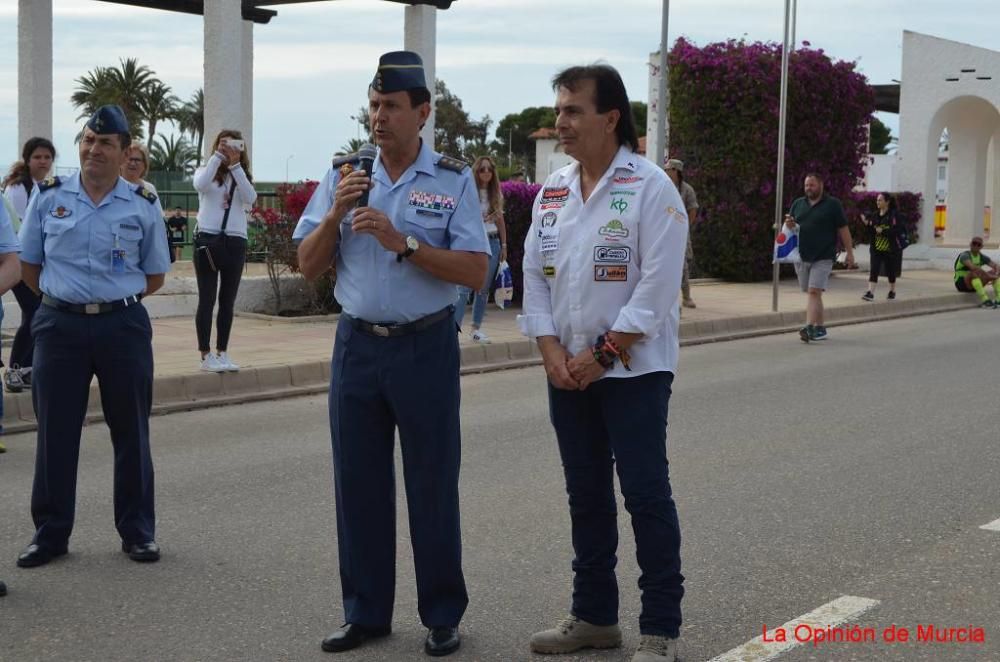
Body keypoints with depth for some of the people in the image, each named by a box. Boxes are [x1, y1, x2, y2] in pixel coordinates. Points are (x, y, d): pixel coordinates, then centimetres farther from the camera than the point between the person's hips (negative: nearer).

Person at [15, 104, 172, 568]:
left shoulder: (143, 206, 1)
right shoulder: (48, 197, 2)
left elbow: (155, 275, 9)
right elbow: (29, 265, 9)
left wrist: (115, 299, 7)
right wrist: (67, 299, 7)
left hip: (122, 326, 0)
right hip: (60, 325, 1)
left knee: (131, 433, 7)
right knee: (55, 432, 5)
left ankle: (137, 531, 18)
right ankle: (51, 533, 16)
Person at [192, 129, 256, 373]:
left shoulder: (242, 177, 13)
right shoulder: (206, 172, 6)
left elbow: (250, 198, -7)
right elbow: (200, 185, -18)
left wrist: (235, 165, -11)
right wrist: (218, 156, -14)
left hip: (235, 243, 3)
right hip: (208, 239, -3)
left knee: (228, 301, 8)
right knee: (207, 299, -1)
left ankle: (222, 353, 16)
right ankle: (206, 355, 3)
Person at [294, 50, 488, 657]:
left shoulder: (454, 180, -3)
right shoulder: (344, 176, 7)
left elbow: (474, 272, -10)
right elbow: (309, 266, 6)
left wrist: (403, 242, -19)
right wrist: (337, 211, -10)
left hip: (426, 347, -3)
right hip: (357, 345, 4)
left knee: (432, 487, 4)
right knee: (359, 485, 10)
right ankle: (366, 612, 22)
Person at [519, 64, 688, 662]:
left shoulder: (650, 187, -11)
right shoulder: (553, 191, 9)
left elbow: (657, 286, -16)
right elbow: (536, 276, 8)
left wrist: (603, 354, -15)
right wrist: (553, 353, -4)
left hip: (633, 370, -6)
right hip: (569, 372, 6)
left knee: (646, 494, -3)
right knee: (586, 495, 13)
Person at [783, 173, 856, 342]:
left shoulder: (833, 204, 1)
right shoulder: (798, 204, 14)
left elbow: (843, 230, 1)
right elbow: (790, 226, 20)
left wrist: (850, 252, -2)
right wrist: (789, 224, -5)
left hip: (822, 258, -5)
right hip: (801, 257, 5)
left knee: (814, 292, -15)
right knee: (811, 294, 10)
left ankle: (810, 327, -23)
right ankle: (820, 329, 20)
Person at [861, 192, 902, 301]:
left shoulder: (893, 216, -9)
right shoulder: (876, 216, 8)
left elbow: (897, 230, -19)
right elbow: (871, 231, 8)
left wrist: (882, 231, -24)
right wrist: (867, 224, -8)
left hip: (890, 249, -4)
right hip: (876, 248, 4)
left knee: (891, 271, 12)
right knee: (874, 270, -10)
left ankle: (892, 291, 31)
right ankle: (870, 293, -17)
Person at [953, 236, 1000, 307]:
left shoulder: (982, 257, 4)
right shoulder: (965, 255, -18)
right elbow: (972, 267, -37)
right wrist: (989, 276, -36)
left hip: (974, 285, 7)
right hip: (962, 284, -7)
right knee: (975, 272, -36)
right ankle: (984, 300, -44)